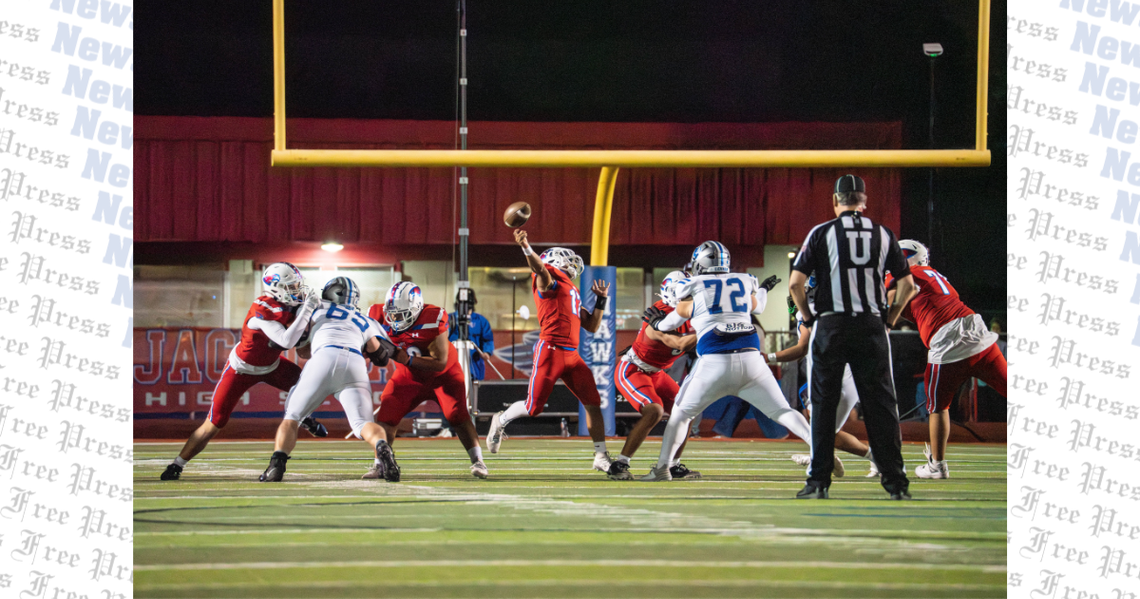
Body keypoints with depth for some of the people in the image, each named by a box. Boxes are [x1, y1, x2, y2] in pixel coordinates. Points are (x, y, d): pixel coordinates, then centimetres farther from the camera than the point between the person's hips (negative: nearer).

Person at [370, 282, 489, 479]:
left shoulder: (432, 320, -32)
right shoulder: (382, 318, -18)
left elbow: (440, 362, -30)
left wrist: (408, 359, -38)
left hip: (443, 374, -4)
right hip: (410, 375, 4)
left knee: (457, 415, -17)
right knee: (386, 416, -8)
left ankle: (477, 461, -6)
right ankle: (380, 464, 3)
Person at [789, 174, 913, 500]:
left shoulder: (822, 233, -1)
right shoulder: (883, 235, 6)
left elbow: (796, 283, -6)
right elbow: (907, 283, 7)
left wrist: (809, 317, 8)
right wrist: (889, 318, 17)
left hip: (831, 326, -2)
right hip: (871, 326, 2)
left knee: (824, 403, 5)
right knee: (880, 404, 5)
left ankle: (819, 481, 2)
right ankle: (896, 482, 3)